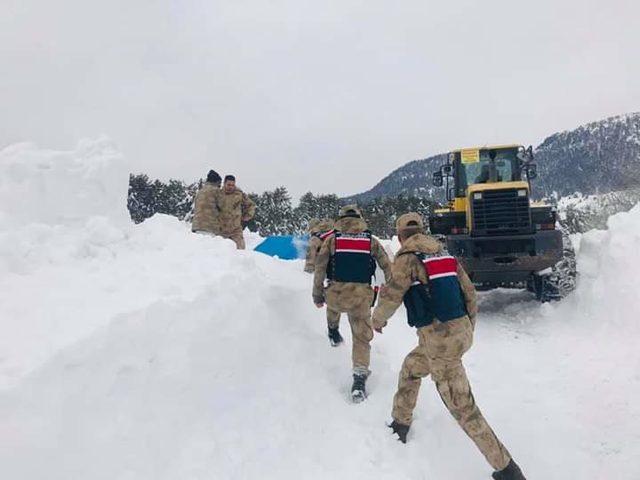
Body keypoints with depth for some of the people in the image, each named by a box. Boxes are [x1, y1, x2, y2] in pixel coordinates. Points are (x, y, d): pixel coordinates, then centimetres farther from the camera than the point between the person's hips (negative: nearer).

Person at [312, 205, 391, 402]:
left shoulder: (332, 238, 4)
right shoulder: (370, 240, 7)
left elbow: (320, 267, 1)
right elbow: (387, 266, 10)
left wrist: (317, 294, 9)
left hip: (336, 294, 1)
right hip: (361, 296, 0)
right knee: (362, 338, 10)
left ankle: (333, 332, 53)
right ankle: (359, 378, -1)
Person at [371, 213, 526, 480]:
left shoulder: (407, 258, -10)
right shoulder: (445, 254, 11)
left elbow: (390, 297, -10)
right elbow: (469, 292, 13)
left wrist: (377, 320, 11)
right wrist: (469, 328, 25)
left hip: (440, 339, -8)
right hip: (461, 331, 9)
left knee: (462, 407, 1)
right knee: (410, 368, 28)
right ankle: (400, 427, 41)